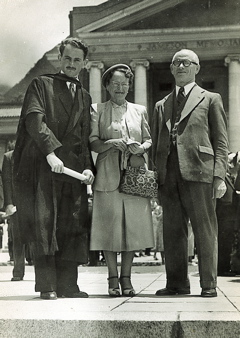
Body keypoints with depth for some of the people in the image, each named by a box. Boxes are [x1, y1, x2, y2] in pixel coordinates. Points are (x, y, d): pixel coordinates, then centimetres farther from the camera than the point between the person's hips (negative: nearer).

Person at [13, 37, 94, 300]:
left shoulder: (84, 97, 23)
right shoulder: (41, 85, 8)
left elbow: (85, 138, 19)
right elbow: (34, 119, -8)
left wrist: (87, 167, 2)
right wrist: (50, 152, -20)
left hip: (73, 169, 5)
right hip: (43, 166, -4)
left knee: (73, 226, 0)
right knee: (44, 222, -10)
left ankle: (68, 285, 4)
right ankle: (47, 285, -9)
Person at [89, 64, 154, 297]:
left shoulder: (139, 110, 17)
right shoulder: (97, 110, 9)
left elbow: (149, 140, 16)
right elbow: (93, 142, 2)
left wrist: (141, 147, -6)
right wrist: (110, 144, -17)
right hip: (108, 175, -2)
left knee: (133, 226, -1)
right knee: (109, 225, -5)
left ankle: (126, 277, 7)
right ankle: (113, 278, 3)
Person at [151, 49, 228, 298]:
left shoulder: (210, 99, 10)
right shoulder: (161, 106, 22)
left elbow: (221, 141, 4)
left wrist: (219, 176, -6)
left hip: (198, 172, -4)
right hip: (168, 175, 4)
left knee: (205, 231, -3)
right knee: (172, 231, 5)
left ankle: (208, 284, 2)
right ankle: (177, 283, 12)